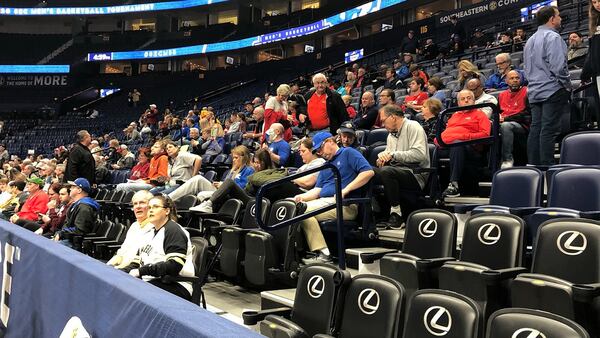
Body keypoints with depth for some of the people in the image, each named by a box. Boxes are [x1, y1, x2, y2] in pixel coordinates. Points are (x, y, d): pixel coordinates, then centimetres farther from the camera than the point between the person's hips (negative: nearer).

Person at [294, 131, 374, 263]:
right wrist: (302, 197, 0)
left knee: (305, 211, -27)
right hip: (325, 202, 7)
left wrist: (345, 190, -13)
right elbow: (318, 189, 21)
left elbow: (368, 172, -8)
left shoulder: (348, 153, 7)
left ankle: (323, 252, -26)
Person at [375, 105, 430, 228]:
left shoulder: (413, 127, -4)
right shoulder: (391, 134, 23)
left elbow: (419, 154, -18)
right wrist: (382, 157, -2)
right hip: (397, 170, 8)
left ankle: (396, 213, -23)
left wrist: (394, 155, -17)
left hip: (416, 174, -8)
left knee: (386, 171, -34)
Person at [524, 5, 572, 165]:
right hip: (552, 90, -8)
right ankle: (547, 167, -10)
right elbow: (558, 66, -17)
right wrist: (567, 86, -6)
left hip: (534, 91, 8)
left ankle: (533, 167, 7)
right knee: (549, 130, -9)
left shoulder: (530, 40, 18)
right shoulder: (553, 37, -9)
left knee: (535, 129, 6)